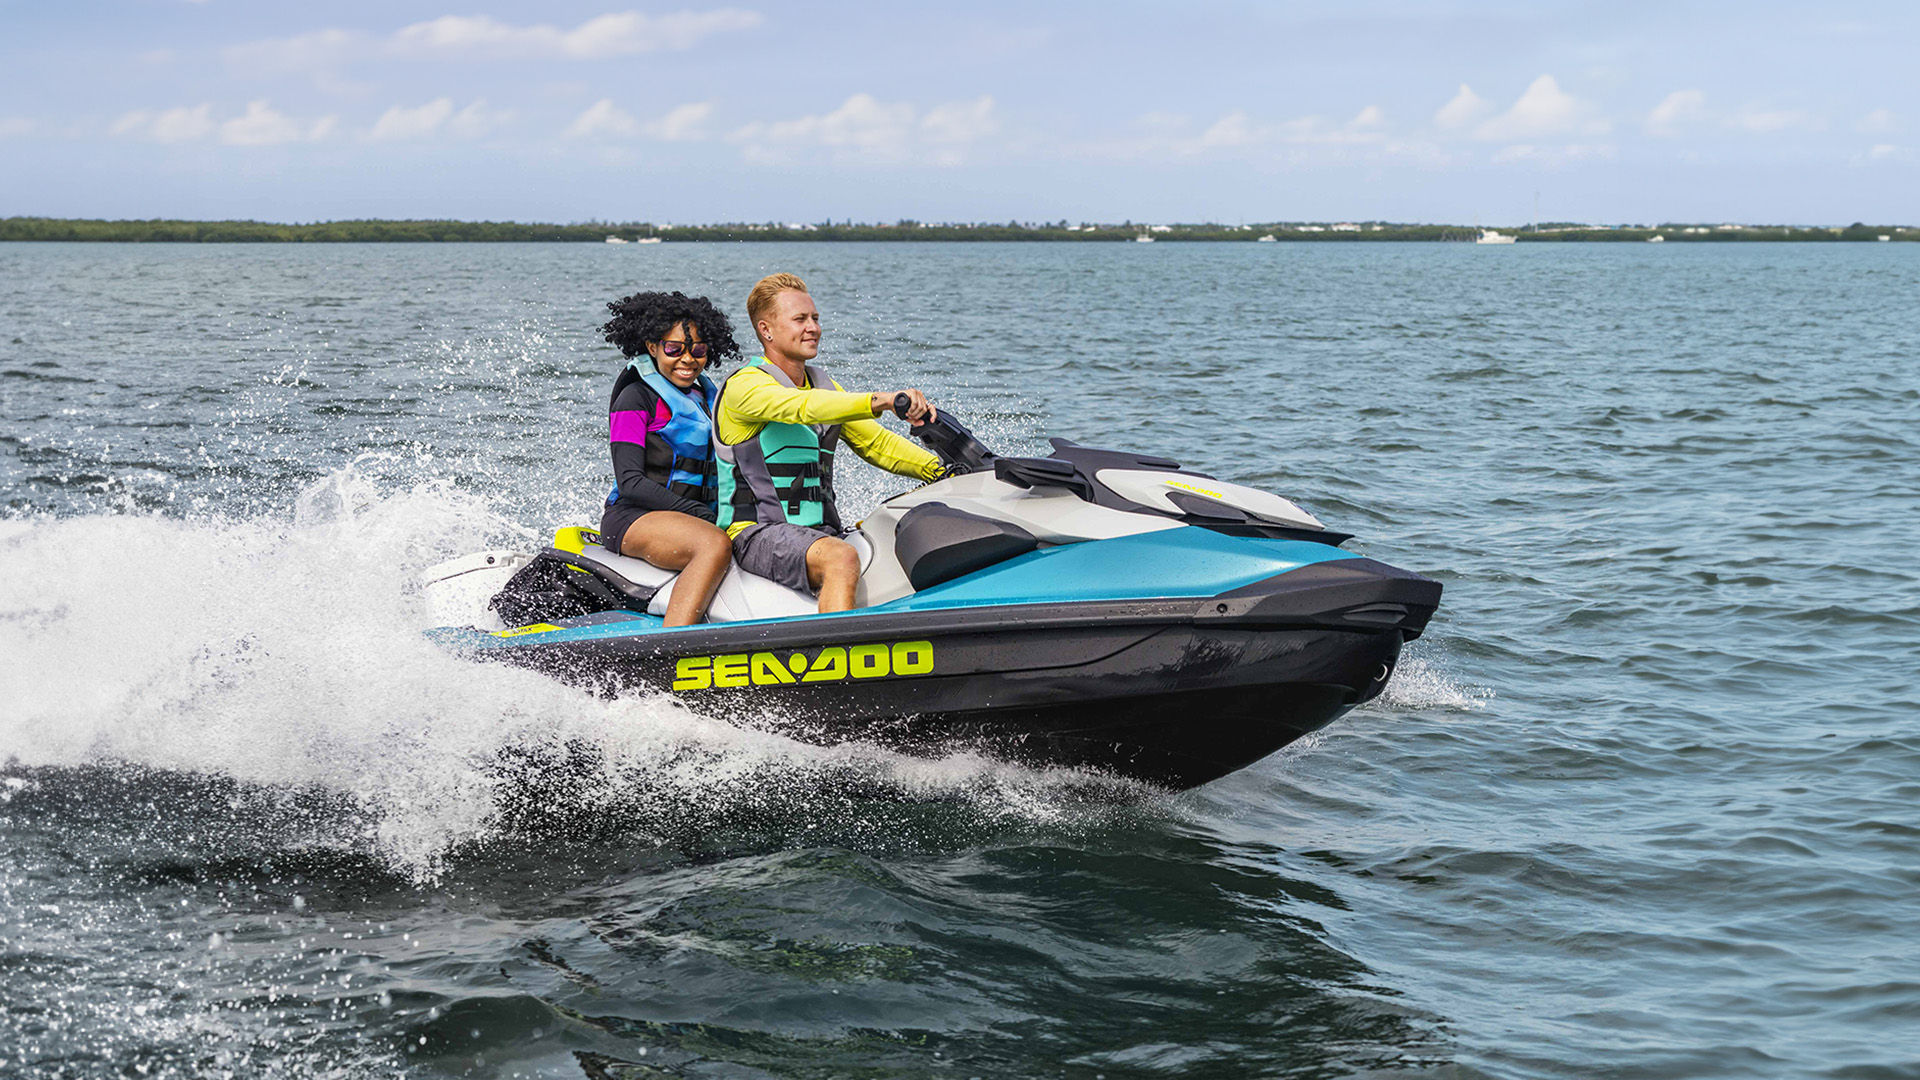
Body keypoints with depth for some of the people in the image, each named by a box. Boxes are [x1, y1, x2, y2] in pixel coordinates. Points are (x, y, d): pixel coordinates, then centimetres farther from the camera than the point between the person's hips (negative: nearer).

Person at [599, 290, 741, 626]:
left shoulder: (704, 395, 19)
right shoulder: (636, 398, -4)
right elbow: (630, 482, -13)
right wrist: (698, 512, -20)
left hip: (695, 517, 8)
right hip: (633, 519, -8)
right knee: (715, 546, -36)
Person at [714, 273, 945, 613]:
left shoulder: (824, 386, 20)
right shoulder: (745, 385, -8)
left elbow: (875, 443, 18)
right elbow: (803, 407, -27)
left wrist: (942, 471, 1)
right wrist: (881, 401, -41)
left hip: (822, 531, 8)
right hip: (759, 534, -8)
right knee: (841, 560, -36)